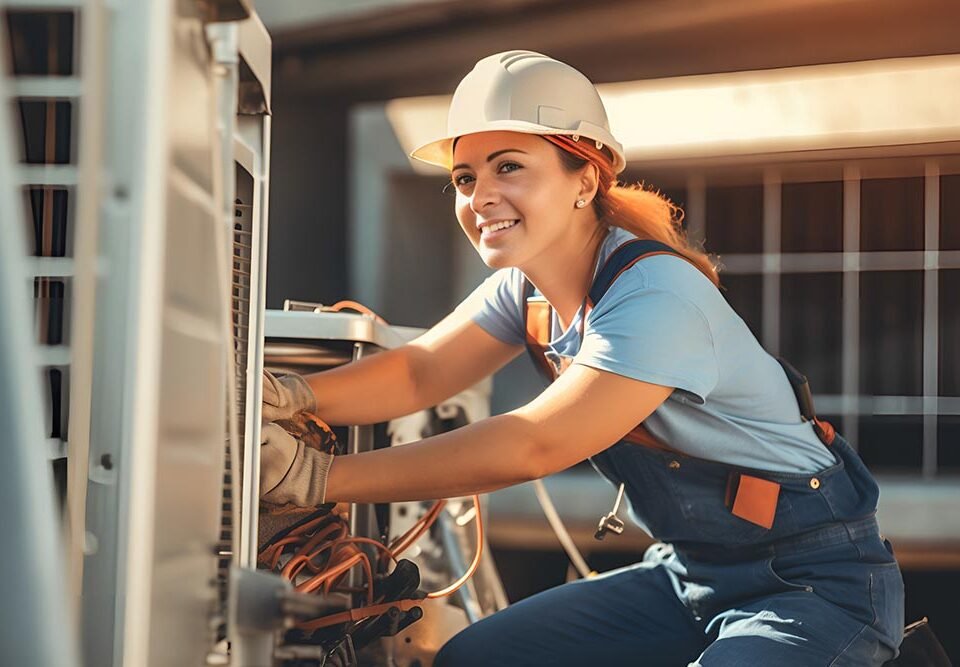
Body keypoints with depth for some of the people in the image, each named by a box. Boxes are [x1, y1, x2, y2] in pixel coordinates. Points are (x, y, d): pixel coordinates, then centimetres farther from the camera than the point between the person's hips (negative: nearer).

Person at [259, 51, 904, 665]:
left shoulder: (655, 296, -26)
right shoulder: (525, 289, 1)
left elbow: (533, 446, -29)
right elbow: (418, 372, -6)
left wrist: (322, 477, -30)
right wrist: (291, 396, -27)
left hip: (816, 581, -8)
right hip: (688, 572, 8)